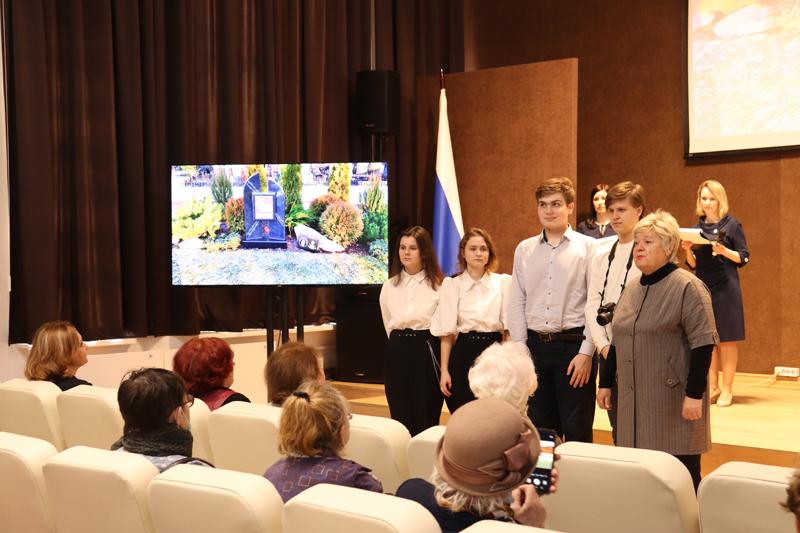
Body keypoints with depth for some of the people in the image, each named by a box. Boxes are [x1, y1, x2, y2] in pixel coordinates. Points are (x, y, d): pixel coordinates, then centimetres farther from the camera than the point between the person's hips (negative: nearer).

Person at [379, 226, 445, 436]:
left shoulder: (439, 286, -1)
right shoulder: (389, 287, 13)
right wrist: (400, 344, 13)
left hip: (428, 354, -4)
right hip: (397, 354, 4)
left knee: (426, 419, -3)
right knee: (400, 418, 4)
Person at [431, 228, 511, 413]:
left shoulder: (503, 282, 6)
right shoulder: (451, 285, 5)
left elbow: (510, 328, 4)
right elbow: (446, 333, 4)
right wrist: (444, 371, 0)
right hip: (463, 355, 0)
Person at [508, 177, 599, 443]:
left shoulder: (588, 248, 0)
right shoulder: (524, 250, 11)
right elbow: (516, 303, 11)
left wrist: (586, 353, -11)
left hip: (573, 346, -4)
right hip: (535, 346, 4)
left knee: (577, 431, 0)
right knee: (539, 429, 10)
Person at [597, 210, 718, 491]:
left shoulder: (688, 287, -8)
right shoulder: (631, 289, 15)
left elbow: (703, 344, -13)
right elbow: (617, 342, 22)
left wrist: (694, 394, -17)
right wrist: (605, 383, 18)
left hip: (674, 400, -7)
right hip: (634, 402, 7)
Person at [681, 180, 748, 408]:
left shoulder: (732, 225, -1)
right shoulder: (697, 228, 11)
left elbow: (743, 258, -2)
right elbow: (692, 264, 12)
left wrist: (724, 251, -19)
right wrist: (688, 250, -8)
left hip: (725, 287, -4)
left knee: (726, 339, -2)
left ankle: (727, 389, 4)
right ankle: (713, 388, 13)